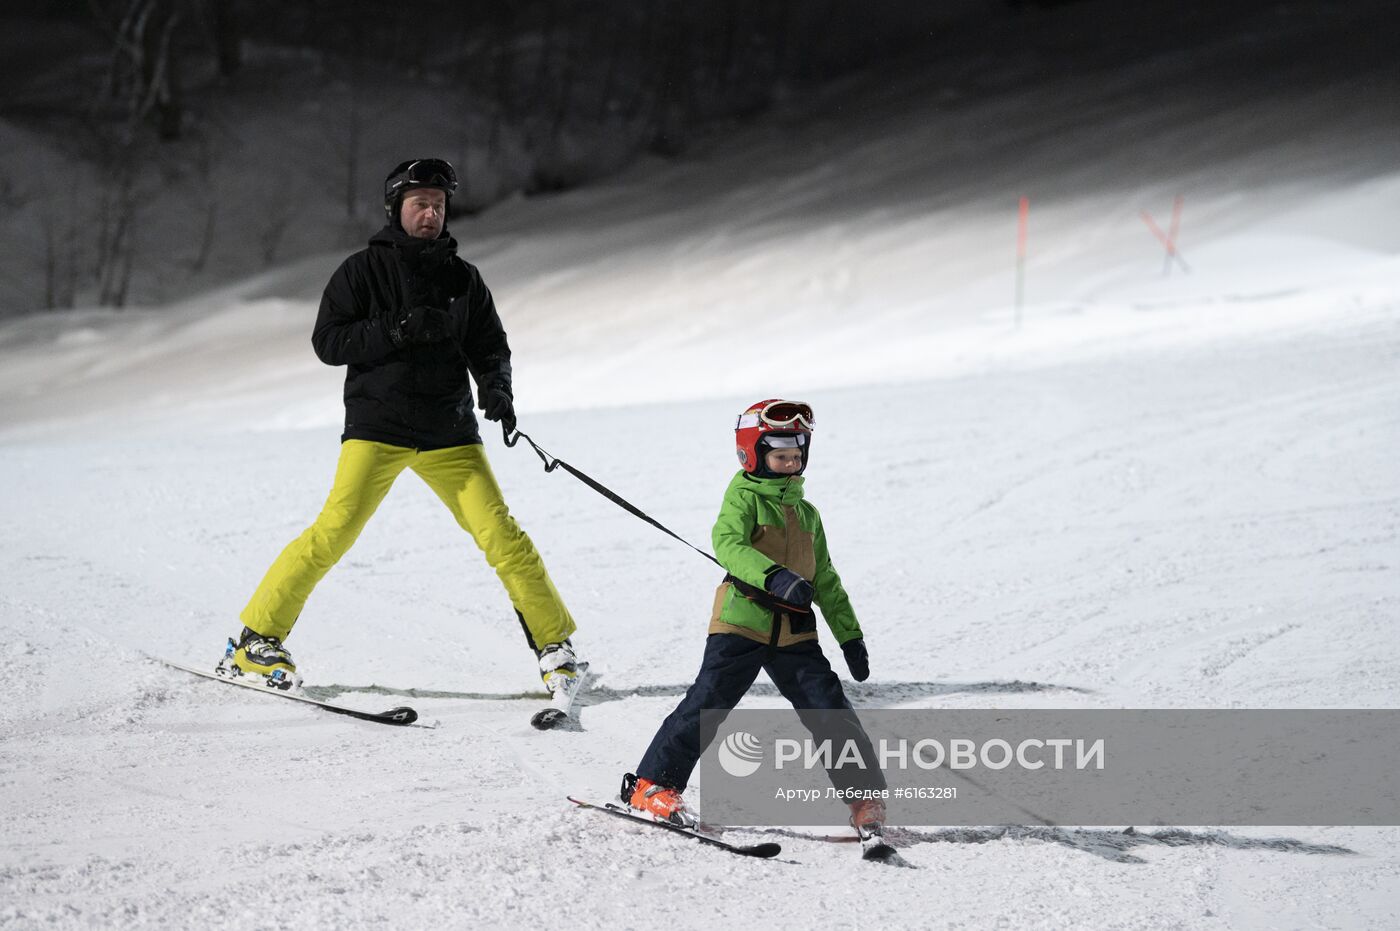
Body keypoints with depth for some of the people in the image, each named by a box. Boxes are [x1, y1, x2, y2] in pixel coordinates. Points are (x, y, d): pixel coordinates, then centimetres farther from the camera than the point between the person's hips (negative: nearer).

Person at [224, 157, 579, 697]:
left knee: (502, 536, -6)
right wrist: (395, 330, -16)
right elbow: (328, 342, -3)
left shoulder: (463, 279, 13)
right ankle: (256, 640, -4)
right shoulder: (364, 270, 3)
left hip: (449, 430, 3)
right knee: (336, 531, -15)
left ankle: (555, 646, 5)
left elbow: (489, 346, 16)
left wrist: (496, 388, -6)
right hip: (377, 424, -3)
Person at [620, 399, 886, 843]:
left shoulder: (807, 513, 20)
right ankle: (652, 785, 1)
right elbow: (728, 544, -21)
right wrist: (775, 578, -36)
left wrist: (850, 636, 24)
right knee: (708, 703, -8)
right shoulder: (744, 499, 0)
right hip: (742, 621, -5)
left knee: (830, 709, -3)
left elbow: (825, 581, 28)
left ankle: (865, 796, 1)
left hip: (795, 632, 5)